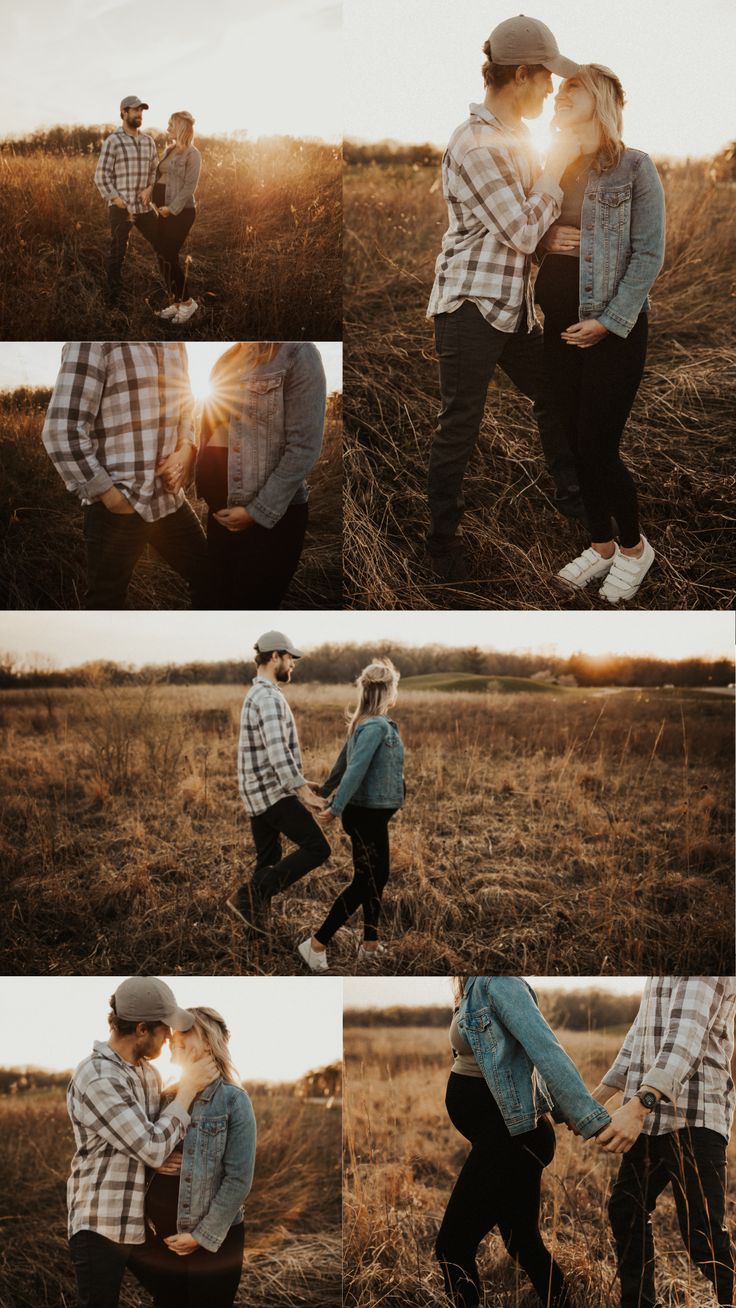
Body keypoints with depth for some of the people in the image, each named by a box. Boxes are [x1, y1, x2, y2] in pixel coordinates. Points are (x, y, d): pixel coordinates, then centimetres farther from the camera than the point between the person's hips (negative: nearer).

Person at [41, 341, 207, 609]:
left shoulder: (174, 346, 7)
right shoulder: (92, 344, -16)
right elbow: (62, 431, -19)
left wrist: (185, 451, 0)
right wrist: (107, 493, -16)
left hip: (169, 498, 6)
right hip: (119, 506, -6)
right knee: (106, 599, 9)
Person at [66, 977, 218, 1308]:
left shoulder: (148, 1072, 9)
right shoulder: (97, 1078, -19)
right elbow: (152, 1148, -20)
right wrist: (189, 1087, -13)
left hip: (142, 1227, 8)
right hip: (102, 1231, -8)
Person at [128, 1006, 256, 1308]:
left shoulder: (232, 1100, -9)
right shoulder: (164, 1095, 5)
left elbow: (239, 1179, -12)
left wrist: (203, 1235, -12)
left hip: (213, 1242, -4)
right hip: (158, 1236, 4)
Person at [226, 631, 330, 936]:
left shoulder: (256, 696, 16)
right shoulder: (269, 697, -18)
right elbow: (278, 752, -27)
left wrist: (300, 783, 26)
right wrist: (303, 792, -25)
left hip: (259, 793, 10)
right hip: (274, 793, -10)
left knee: (269, 860, 14)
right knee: (316, 848, -8)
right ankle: (251, 894, -13)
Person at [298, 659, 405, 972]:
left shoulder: (364, 723, 8)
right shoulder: (377, 726, -21)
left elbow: (344, 761, 16)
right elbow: (356, 769, -26)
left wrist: (325, 792, 24)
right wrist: (337, 809, -25)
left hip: (370, 813, 9)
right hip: (368, 814, -9)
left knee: (378, 878, 15)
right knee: (365, 882, -2)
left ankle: (370, 945, 22)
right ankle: (316, 944, 3)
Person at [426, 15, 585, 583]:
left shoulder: (513, 136, 11)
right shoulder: (476, 144, -19)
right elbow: (523, 232, -18)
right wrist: (556, 167, -11)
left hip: (512, 302, 9)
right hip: (471, 303, -9)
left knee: (553, 392, 18)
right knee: (461, 424, -2)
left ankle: (573, 496, 37)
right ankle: (444, 538, 10)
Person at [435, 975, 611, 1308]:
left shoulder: (497, 982, -18)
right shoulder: (473, 990, 10)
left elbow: (547, 1050, -25)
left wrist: (592, 1121, -31)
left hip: (508, 1135, -9)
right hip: (501, 1133, 9)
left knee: (452, 1246, -3)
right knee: (524, 1243, 17)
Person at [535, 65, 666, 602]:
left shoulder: (635, 167, -8)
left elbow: (649, 254, -11)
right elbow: (529, 238, 18)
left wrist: (609, 321, -16)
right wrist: (547, 239, -7)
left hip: (613, 328, -6)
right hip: (561, 325, 6)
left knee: (598, 447, -6)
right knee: (577, 443, 9)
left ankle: (634, 545, 16)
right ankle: (602, 544, 24)